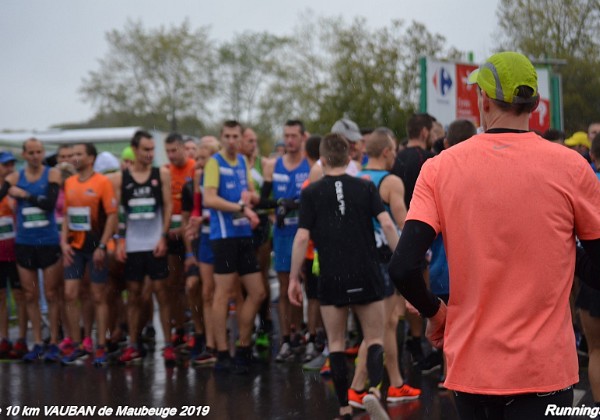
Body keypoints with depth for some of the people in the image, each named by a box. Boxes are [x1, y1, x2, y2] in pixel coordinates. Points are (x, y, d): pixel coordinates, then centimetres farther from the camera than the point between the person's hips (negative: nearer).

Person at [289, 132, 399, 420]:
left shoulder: (311, 193, 0)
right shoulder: (365, 187, 2)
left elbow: (302, 237, -5)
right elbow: (387, 225, -8)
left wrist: (293, 279, 2)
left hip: (331, 278, -1)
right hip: (367, 275, 1)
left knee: (336, 344, 11)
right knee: (374, 339, 8)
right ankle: (374, 390, -19)